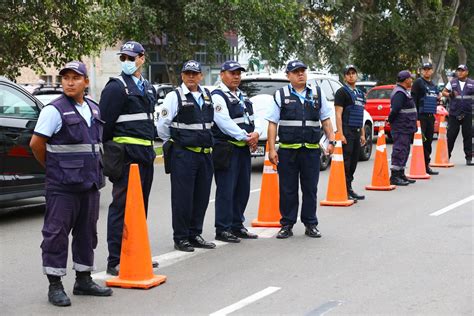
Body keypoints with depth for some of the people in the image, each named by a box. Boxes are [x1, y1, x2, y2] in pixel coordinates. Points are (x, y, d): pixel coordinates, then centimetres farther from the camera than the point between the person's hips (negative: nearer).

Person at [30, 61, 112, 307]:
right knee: (56, 233, -2)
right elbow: (36, 144, -9)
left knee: (87, 232, 13)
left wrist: (94, 174, 14)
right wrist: (54, 168, 2)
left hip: (90, 183, 7)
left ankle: (83, 281, 24)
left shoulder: (94, 110, 11)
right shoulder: (54, 110, -9)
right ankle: (55, 286, 5)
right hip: (62, 186, -7)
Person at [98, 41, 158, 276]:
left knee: (140, 206, 14)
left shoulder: (148, 88, 17)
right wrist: (109, 151, -13)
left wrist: (150, 148, 18)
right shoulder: (116, 87, -8)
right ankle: (115, 261, -5)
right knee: (122, 207, -7)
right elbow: (105, 124, -12)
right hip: (127, 154, -8)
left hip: (145, 154, 8)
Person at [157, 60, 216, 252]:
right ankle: (180, 238, 5)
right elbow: (162, 126, -3)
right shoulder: (174, 97, -5)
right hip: (183, 155, -6)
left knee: (202, 197, 10)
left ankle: (195, 235, 21)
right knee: (182, 198, -3)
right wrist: (175, 143, 6)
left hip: (205, 153, 6)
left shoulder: (207, 96, 12)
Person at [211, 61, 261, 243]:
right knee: (226, 191, -7)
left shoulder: (242, 97, 20)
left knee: (242, 190, 12)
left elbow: (252, 119, 17)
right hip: (227, 149, -9)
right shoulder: (218, 97, -8)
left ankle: (237, 226, 22)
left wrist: (256, 134, -5)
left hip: (244, 149, 9)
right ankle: (222, 230, -1)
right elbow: (225, 123, -18)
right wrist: (246, 137, -15)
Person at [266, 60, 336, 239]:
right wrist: (271, 149, -6)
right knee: (288, 190, 3)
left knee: (310, 189, 7)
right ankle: (287, 225, 13)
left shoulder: (318, 93, 11)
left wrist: (331, 140, 2)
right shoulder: (281, 95, 3)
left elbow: (326, 120, 14)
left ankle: (310, 224, 17)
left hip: (311, 150, 2)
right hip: (287, 150, -2)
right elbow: (272, 123, 1)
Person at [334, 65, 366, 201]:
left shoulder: (360, 94, 20)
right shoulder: (342, 92, -5)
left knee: (353, 162, 9)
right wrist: (340, 134, -19)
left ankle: (349, 189, 15)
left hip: (357, 133, 8)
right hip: (347, 132, -8)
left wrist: (362, 134, 19)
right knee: (345, 162, -9)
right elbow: (338, 115, -12)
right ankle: (344, 191, -8)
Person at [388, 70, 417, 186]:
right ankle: (394, 177, -8)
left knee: (404, 151, 15)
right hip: (401, 128, -11)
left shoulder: (403, 92, 19)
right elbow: (395, 109, -26)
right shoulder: (399, 93, -17)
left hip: (406, 128, 11)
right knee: (400, 151, -9)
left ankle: (401, 174, 23)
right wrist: (390, 120, -13)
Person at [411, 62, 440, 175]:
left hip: (430, 116, 8)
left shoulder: (433, 85, 20)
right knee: (420, 141, -10)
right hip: (421, 116, -8)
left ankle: (426, 165, 17)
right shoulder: (418, 82, -4)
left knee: (428, 141, 10)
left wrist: (438, 98, 10)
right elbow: (413, 99, -12)